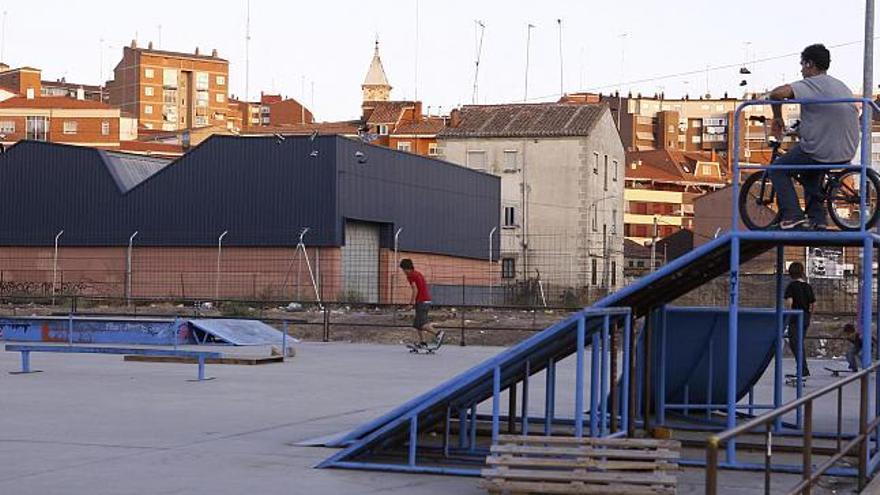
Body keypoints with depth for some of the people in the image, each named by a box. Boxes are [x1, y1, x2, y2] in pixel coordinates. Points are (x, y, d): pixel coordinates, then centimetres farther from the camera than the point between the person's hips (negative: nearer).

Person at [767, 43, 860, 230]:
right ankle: (817, 220, 25)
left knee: (778, 170, 11)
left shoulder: (810, 86, -11)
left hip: (821, 153, -8)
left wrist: (777, 118, -9)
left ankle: (793, 216, 0)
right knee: (810, 171, 35)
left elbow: (777, 93, -28)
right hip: (847, 154, 8)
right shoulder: (842, 86, 14)